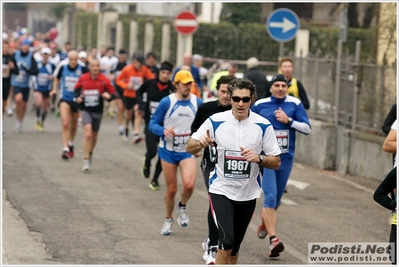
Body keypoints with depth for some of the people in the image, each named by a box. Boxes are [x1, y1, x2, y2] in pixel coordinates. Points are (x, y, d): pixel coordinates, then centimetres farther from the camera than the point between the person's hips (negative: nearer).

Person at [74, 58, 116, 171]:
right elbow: (77, 88, 15)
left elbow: (113, 93, -3)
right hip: (86, 110, -1)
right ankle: (86, 160, -13)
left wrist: (109, 96, -25)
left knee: (94, 136, 16)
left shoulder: (104, 80, -7)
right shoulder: (83, 78, -3)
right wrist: (78, 97, -3)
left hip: (98, 111, 1)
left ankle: (90, 153, 44)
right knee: (88, 133, -19)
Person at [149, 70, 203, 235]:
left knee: (189, 184, -22)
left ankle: (182, 207, 11)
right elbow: (152, 124, -5)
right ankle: (168, 220, 30)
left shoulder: (197, 102, 0)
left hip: (187, 151, 1)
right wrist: (163, 130, -25)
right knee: (171, 189, 5)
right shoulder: (167, 102, -7)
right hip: (168, 150, -1)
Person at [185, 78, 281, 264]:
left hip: (247, 194, 2)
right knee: (227, 242, -19)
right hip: (221, 190, -2)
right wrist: (201, 143, -22)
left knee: (234, 248, 13)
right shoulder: (215, 121, -6)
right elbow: (189, 147, 0)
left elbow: (276, 162, -1)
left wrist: (258, 158, -21)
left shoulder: (263, 126, -6)